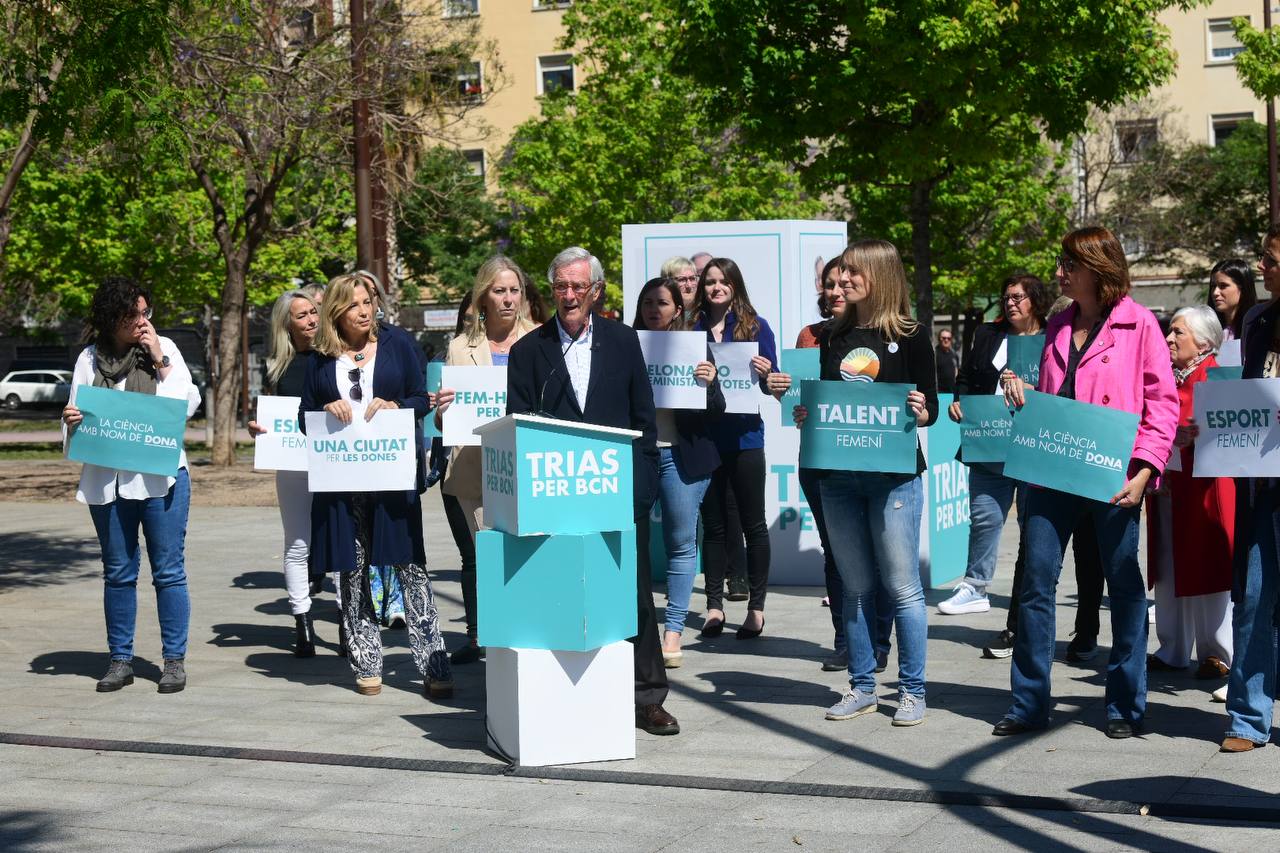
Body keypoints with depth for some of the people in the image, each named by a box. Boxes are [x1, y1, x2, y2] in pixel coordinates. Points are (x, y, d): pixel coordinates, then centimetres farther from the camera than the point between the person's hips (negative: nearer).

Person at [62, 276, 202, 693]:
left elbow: (189, 404, -2)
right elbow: (77, 417, 10)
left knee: (169, 570, 0)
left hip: (161, 476, -2)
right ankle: (120, 661, 17)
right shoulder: (90, 359, 6)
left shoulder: (164, 348, 2)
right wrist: (71, 420, -12)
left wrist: (161, 362, -10)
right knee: (118, 572, 9)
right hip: (107, 481, 2)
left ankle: (175, 660, 8)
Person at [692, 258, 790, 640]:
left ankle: (756, 608, 10)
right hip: (703, 436, 2)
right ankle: (714, 605, 14)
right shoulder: (693, 327, 8)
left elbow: (770, 386, 1)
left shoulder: (755, 326, 1)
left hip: (744, 434, -2)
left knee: (753, 524, 3)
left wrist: (766, 376, -20)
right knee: (713, 524, 8)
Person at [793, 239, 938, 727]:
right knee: (855, 588, 11)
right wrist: (806, 416, -1)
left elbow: (930, 405, -1)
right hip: (839, 476, 5)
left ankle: (912, 691, 8)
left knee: (902, 587, 0)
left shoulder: (910, 337, -2)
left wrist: (921, 413, -22)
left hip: (894, 475, -5)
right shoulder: (832, 338, 12)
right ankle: (861, 688, 19)